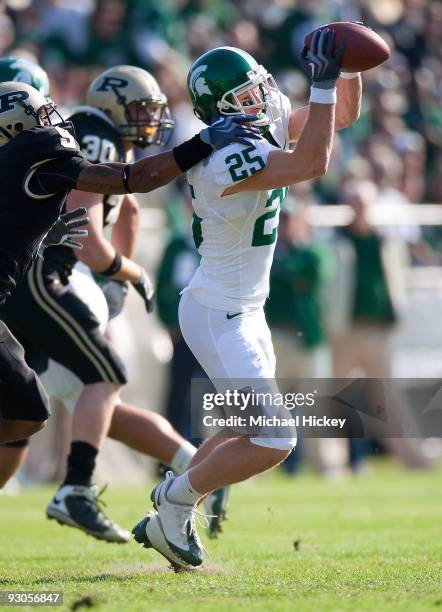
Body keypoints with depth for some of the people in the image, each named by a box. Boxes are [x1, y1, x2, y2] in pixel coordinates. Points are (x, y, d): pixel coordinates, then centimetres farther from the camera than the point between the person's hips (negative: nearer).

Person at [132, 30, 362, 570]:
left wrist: (348, 69, -8)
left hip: (245, 311, 10)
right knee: (274, 440, -11)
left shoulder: (267, 124, 1)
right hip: (218, 317, -10)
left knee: (247, 431, 21)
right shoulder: (224, 160, -27)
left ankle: (173, 507, 29)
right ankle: (178, 500, 5)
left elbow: (342, 115, 11)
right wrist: (323, 81, -32)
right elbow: (313, 164, -33)